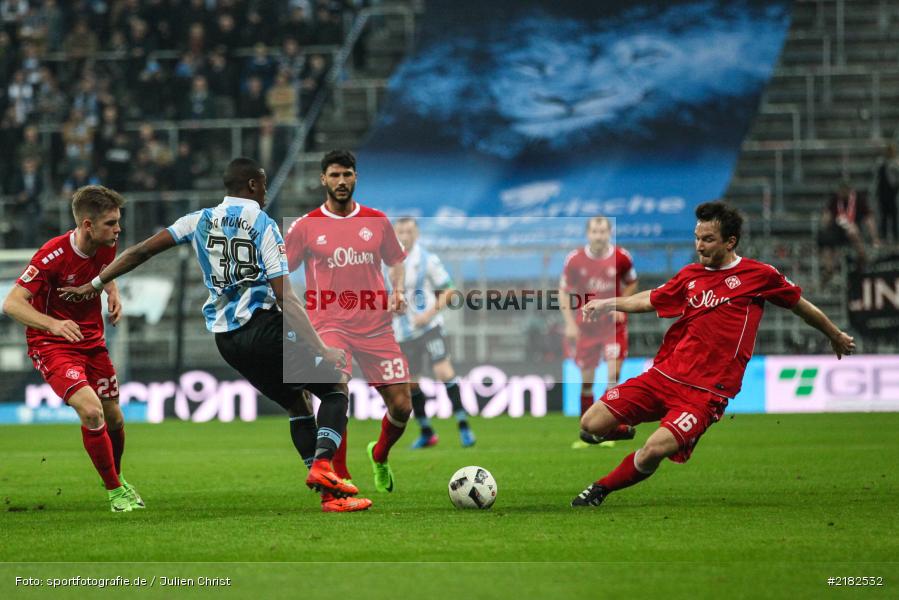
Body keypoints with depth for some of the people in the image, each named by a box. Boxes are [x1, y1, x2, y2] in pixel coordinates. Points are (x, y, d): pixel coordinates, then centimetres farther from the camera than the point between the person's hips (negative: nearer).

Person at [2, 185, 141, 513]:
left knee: (114, 419, 10)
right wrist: (53, 324, -42)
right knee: (91, 411, -25)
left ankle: (118, 480, 39)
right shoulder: (53, 255, -27)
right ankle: (115, 491, -8)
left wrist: (113, 294, -1)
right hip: (51, 346, -6)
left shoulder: (106, 245, -6)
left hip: (92, 341, 7)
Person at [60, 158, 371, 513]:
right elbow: (284, 297, -12)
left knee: (295, 404, 19)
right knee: (334, 390, 7)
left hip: (225, 338, 6)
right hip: (264, 327, -6)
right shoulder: (263, 225, -4)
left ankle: (329, 495, 8)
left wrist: (95, 284, 22)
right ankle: (323, 464, -20)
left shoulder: (200, 221, 11)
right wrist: (320, 351, -13)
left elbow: (141, 251, 11)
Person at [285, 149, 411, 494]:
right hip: (329, 324, -3)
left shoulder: (377, 221, 9)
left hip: (375, 324, 3)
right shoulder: (306, 226, 3)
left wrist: (398, 291, 1)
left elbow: (396, 262, 21)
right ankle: (339, 476, -13)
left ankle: (380, 455, 33)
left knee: (401, 406, 0)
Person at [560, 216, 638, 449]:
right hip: (586, 325, 1)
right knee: (587, 379, 4)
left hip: (613, 323, -1)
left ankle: (610, 429, -8)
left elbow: (631, 283, 12)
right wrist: (569, 323, -4)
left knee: (613, 373, -14)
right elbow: (563, 291, 4)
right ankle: (587, 434, 15)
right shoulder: (574, 260, -5)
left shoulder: (621, 257, -5)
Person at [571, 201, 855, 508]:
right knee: (592, 424, -8)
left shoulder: (758, 275, 0)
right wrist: (608, 303, 10)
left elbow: (801, 305, 14)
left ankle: (601, 489, -1)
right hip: (663, 375, 5)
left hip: (706, 391, -5)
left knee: (653, 451, -27)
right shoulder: (691, 275, 13)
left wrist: (836, 336, 26)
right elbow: (651, 300, 25)